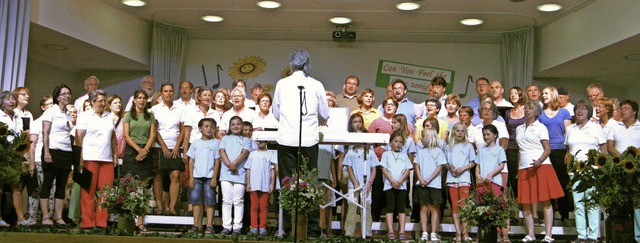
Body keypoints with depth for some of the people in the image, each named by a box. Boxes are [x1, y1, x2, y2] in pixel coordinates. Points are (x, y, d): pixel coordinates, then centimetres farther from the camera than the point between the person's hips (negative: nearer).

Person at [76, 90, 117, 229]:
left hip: (107, 159, 4)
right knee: (89, 191, -2)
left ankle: (102, 222, 5)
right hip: (90, 158, -4)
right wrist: (80, 158, -9)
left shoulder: (109, 117, 18)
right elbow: (79, 138, -2)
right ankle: (88, 222, 2)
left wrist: (115, 155, 14)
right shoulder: (85, 116, 4)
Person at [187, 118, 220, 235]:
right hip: (196, 176, 2)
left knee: (209, 201, -2)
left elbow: (217, 161, 1)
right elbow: (191, 161, 9)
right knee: (196, 200, 2)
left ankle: (209, 226, 0)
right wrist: (191, 177, 1)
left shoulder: (216, 143, 4)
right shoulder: (195, 143, 9)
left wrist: (214, 177, -5)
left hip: (209, 176, -2)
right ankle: (196, 225, 8)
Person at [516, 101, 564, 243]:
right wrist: (518, 167, 13)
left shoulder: (541, 127, 4)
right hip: (524, 168, 5)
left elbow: (548, 149, -4)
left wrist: (539, 161, -21)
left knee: (546, 201, -6)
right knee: (525, 203, 2)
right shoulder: (519, 129, 20)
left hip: (541, 166, -5)